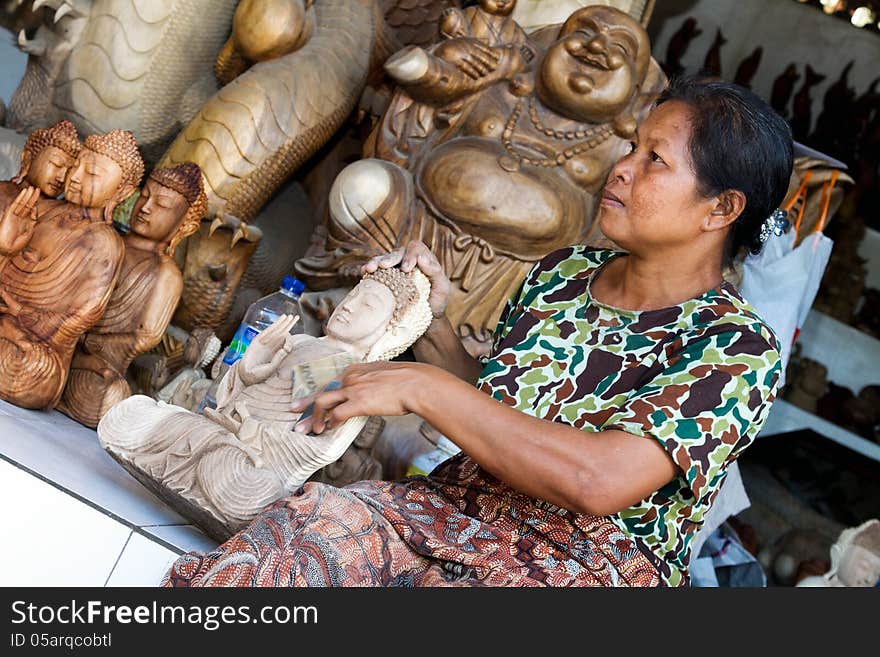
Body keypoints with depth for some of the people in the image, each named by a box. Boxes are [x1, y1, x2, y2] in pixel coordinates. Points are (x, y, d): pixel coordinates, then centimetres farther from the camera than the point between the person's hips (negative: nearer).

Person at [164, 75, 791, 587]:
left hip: (593, 561, -5)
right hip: (461, 505, 6)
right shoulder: (563, 271, 10)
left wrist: (426, 387, -21)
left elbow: (597, 481, -25)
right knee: (305, 523, -27)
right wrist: (432, 323, 2)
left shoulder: (737, 348, -10)